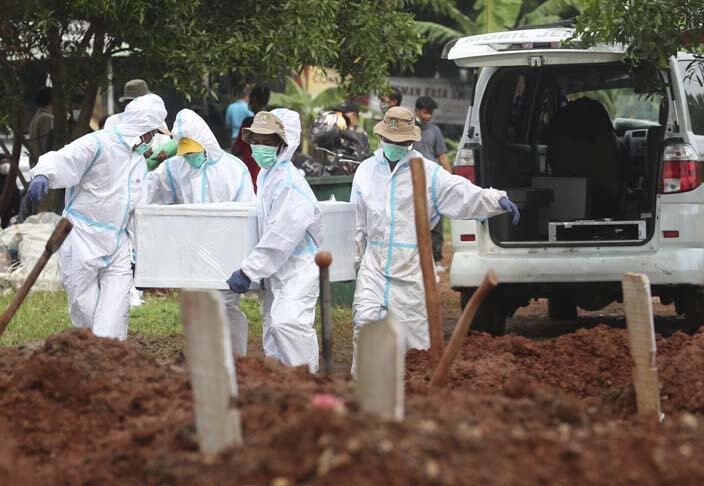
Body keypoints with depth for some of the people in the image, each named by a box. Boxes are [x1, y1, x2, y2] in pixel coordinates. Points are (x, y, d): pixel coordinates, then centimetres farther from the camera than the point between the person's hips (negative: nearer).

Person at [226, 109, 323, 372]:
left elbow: (280, 237, -23)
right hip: (277, 269, 10)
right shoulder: (265, 175, 11)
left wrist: (248, 271, -19)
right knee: (272, 325, 12)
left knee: (288, 321, -25)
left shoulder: (288, 182, -21)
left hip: (299, 267, -10)